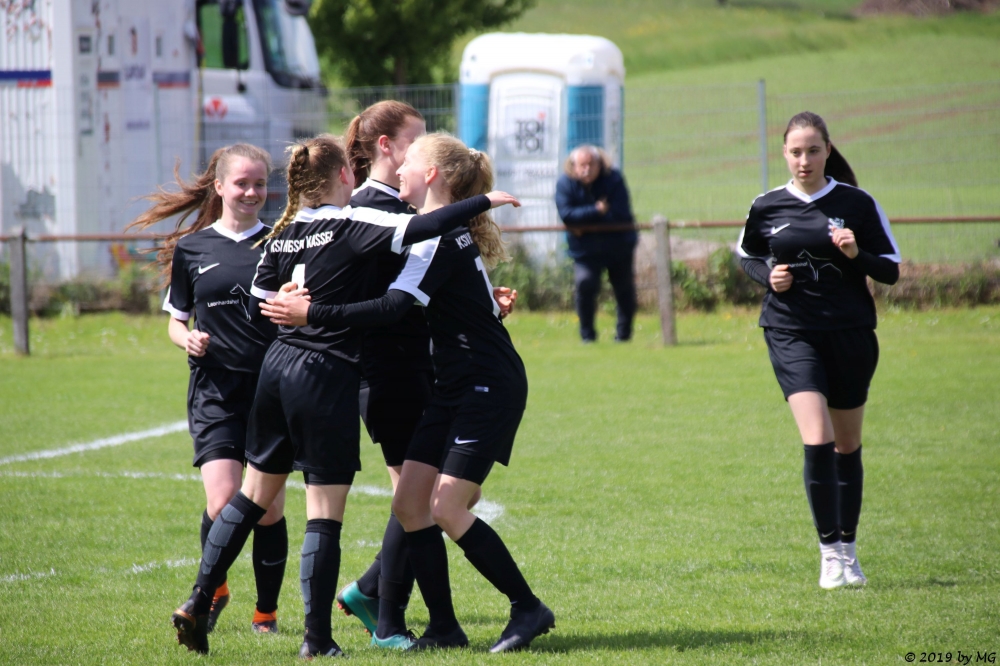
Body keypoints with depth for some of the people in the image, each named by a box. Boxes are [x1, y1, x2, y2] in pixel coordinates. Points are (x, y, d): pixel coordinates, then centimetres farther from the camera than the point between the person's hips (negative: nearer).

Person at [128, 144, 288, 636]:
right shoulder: (191, 249, 6)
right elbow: (176, 319, 15)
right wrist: (188, 340, -7)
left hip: (274, 387, 0)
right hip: (215, 391, 0)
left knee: (269, 509, 2)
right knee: (224, 505, -13)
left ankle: (266, 612, 19)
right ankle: (212, 590, 15)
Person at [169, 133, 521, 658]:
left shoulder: (283, 234, 9)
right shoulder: (350, 225, -11)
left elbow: (258, 305, 16)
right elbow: (419, 228, -21)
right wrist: (484, 202, -12)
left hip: (277, 365, 7)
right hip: (327, 375, -7)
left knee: (254, 493, 17)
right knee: (325, 512, -1)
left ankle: (198, 602, 13)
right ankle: (317, 639, 0)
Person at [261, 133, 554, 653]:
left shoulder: (441, 236, -17)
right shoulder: (448, 233, 13)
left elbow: (394, 307, -26)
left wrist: (313, 314, -27)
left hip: (489, 386, -10)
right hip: (455, 387, 10)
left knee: (448, 509, -12)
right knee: (410, 503, 2)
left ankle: (529, 608, -1)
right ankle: (443, 627, 5)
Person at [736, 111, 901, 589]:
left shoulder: (856, 204, -2)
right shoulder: (767, 207, 1)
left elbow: (891, 270, 2)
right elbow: (746, 254, 18)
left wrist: (856, 255, -17)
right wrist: (768, 276, -3)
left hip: (851, 333, 1)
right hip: (792, 334, -1)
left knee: (847, 446, 10)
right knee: (817, 441, -16)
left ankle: (848, 549, 24)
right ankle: (830, 552, -10)